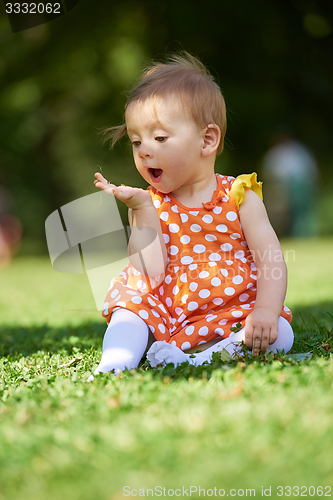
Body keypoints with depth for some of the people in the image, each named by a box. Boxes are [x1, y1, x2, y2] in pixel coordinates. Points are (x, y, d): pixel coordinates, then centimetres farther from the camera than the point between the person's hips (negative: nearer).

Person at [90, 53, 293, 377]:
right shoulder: (150, 205, 4)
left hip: (231, 312, -2)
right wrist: (142, 210, -14)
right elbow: (150, 276, -9)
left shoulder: (239, 197, 0)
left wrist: (266, 310, -25)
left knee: (279, 334, -25)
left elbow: (272, 260, -8)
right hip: (166, 312, 2)